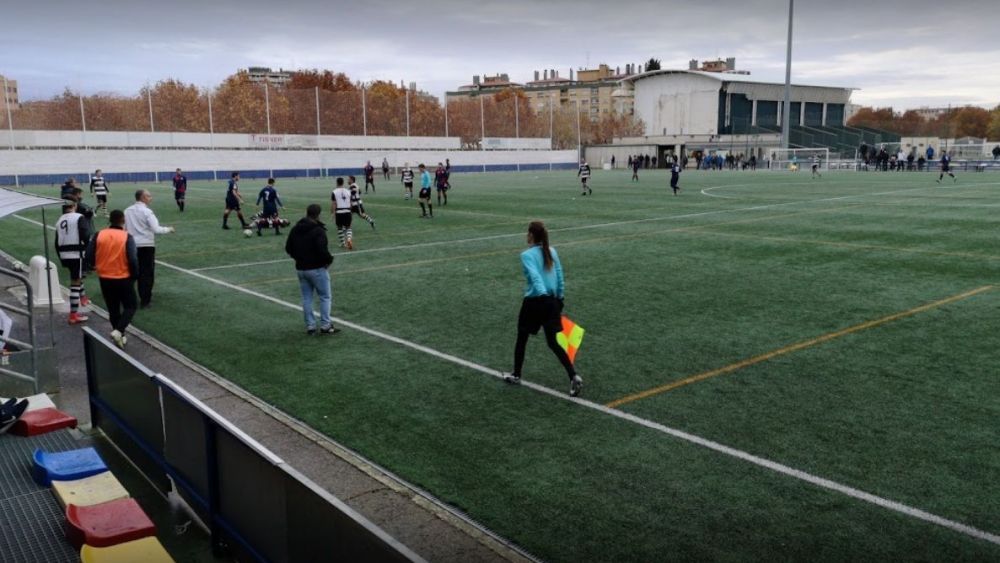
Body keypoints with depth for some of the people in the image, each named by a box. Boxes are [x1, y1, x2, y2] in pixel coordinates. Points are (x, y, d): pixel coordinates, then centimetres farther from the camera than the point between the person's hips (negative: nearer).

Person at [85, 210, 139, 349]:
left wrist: (94, 266, 20)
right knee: (130, 307, 10)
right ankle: (118, 331, -10)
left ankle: (119, 335, 24)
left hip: (105, 279, 4)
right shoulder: (127, 237, -13)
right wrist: (135, 275, -2)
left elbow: (89, 256, -1)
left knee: (113, 309, 17)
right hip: (124, 279, -4)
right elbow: (133, 259, -18)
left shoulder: (99, 235, -4)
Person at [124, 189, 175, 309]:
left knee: (139, 272, 18)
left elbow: (125, 228, 9)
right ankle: (145, 300, 4)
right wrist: (168, 229, -3)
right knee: (147, 273, 3)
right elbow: (156, 229, -18)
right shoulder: (146, 211, -14)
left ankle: (144, 296, 28)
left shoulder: (127, 211, 3)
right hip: (147, 245, -5)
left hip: (133, 245, 6)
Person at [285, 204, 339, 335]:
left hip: (300, 269, 7)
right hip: (317, 269, -7)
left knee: (306, 298, 12)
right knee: (325, 297, 5)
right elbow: (322, 250, -27)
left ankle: (310, 326, 15)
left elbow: (288, 248, 11)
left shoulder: (295, 229, 5)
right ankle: (325, 326, 6)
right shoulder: (318, 230, -18)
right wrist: (329, 259, -9)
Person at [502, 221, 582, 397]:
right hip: (551, 301, 5)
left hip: (534, 302, -5)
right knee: (553, 342, 10)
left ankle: (516, 375, 32)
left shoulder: (527, 255, -11)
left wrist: (542, 294, -37)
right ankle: (574, 376, -5)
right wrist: (559, 299, 20)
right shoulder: (552, 252, 7)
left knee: (522, 339, 16)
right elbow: (560, 278, 10)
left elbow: (535, 276, -26)